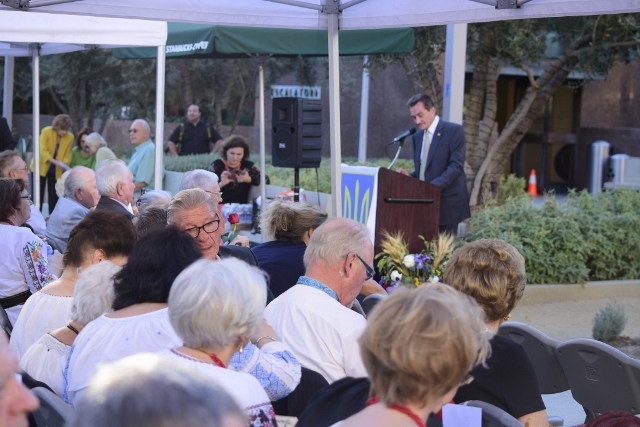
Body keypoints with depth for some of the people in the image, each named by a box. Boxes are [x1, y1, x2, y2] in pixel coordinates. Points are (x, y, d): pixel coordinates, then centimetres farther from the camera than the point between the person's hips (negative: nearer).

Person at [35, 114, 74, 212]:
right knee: (38, 195, -2)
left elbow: (67, 156, -4)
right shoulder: (46, 132, -18)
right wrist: (55, 162, -36)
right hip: (41, 167, -3)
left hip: (56, 171, 3)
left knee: (54, 196, 3)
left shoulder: (70, 137, -9)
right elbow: (43, 151, -23)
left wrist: (64, 165, -25)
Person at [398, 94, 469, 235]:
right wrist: (409, 177, 1)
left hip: (446, 202, -6)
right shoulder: (417, 137, 17)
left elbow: (456, 166, -14)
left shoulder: (454, 131, -5)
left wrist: (434, 186, -24)